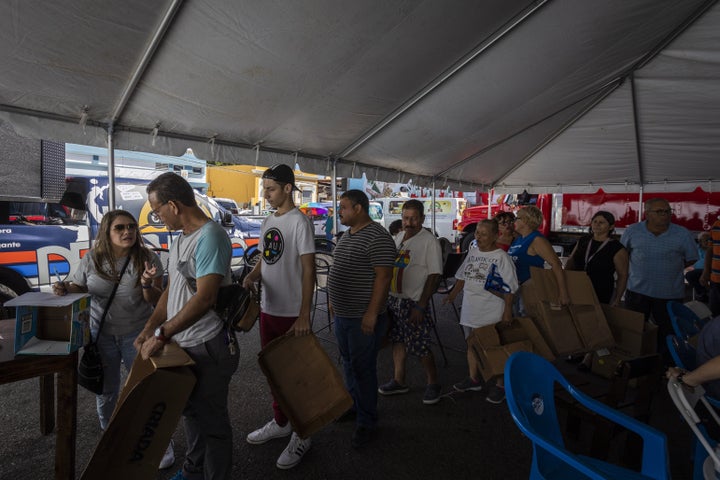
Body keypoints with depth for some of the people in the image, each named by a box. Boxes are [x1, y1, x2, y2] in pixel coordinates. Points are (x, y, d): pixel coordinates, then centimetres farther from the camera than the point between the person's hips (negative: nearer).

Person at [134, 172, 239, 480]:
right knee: (191, 412, 25)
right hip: (182, 345, 10)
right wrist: (148, 330, 6)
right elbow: (171, 290, 15)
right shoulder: (180, 239, 10)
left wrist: (163, 334, -23)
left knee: (211, 419, 7)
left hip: (207, 347, -10)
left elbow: (205, 298, -27)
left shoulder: (210, 237, -21)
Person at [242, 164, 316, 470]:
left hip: (291, 314, -8)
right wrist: (251, 277, -5)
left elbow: (308, 270, -18)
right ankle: (280, 422, 38)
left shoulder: (299, 221, -14)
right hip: (267, 310, 8)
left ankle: (302, 435, 21)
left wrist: (304, 316, -22)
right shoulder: (267, 221, 10)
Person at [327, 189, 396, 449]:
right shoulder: (347, 235, 11)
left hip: (362, 318, -9)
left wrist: (372, 313, -23)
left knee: (363, 368, 2)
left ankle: (366, 422, 17)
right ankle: (353, 405, 39)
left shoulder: (377, 237, -18)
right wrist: (334, 300, 19)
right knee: (349, 363, 20)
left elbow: (383, 276, -22)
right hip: (342, 314, 9)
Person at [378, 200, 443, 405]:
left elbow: (434, 276, -15)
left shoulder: (429, 241, -12)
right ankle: (399, 381, 30)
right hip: (393, 299, 7)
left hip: (414, 302, -6)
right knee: (398, 341, 15)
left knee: (421, 347, 1)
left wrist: (420, 306, -18)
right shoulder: (398, 237, 9)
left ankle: (433, 383, 22)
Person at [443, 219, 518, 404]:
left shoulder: (501, 257, -13)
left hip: (492, 311, -7)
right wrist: (453, 294, 14)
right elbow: (463, 276, 17)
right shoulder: (472, 251, 7)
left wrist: (508, 311, -17)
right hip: (471, 308, 7)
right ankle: (473, 379, 33)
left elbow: (509, 288, -14)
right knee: (471, 344, 17)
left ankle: (500, 384, 19)